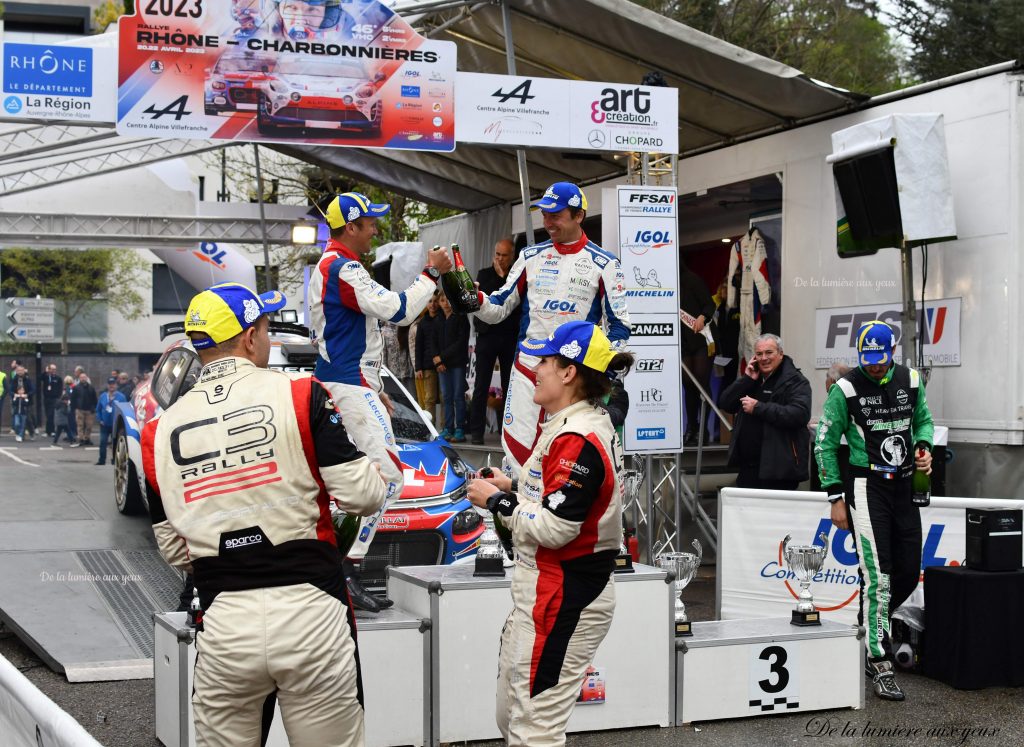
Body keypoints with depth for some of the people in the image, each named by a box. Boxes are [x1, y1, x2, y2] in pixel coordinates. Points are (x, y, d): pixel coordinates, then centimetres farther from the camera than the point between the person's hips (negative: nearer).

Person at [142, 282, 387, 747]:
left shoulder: (160, 433, 6)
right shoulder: (301, 395, -5)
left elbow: (174, 552, 11)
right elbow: (363, 496, -6)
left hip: (223, 624, 3)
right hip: (309, 611, -2)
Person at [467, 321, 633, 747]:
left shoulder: (578, 439, -20)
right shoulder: (573, 425, 13)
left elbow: (555, 528, -25)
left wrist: (497, 502, -13)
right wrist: (512, 489, 10)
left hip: (563, 598, -11)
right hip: (544, 594, 11)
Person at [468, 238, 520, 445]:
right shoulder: (485, 274, 7)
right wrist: (500, 277, -9)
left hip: (511, 337, 1)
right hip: (488, 335, -1)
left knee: (510, 386, 4)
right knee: (481, 386, -1)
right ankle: (476, 431, 0)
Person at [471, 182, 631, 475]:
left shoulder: (603, 264, 1)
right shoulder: (531, 256, 11)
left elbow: (619, 326, 1)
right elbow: (499, 308, 12)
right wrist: (475, 299, -10)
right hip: (528, 365, 3)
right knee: (517, 447, -3)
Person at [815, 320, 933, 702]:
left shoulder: (911, 381, 4)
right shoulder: (846, 389, -9)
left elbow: (923, 420, 21)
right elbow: (825, 444, -4)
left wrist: (924, 448, -2)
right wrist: (836, 498, -6)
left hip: (904, 485, 5)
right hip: (866, 486, -5)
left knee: (909, 573, 7)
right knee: (878, 577, -10)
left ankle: (872, 627, 33)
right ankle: (880, 666, -4)